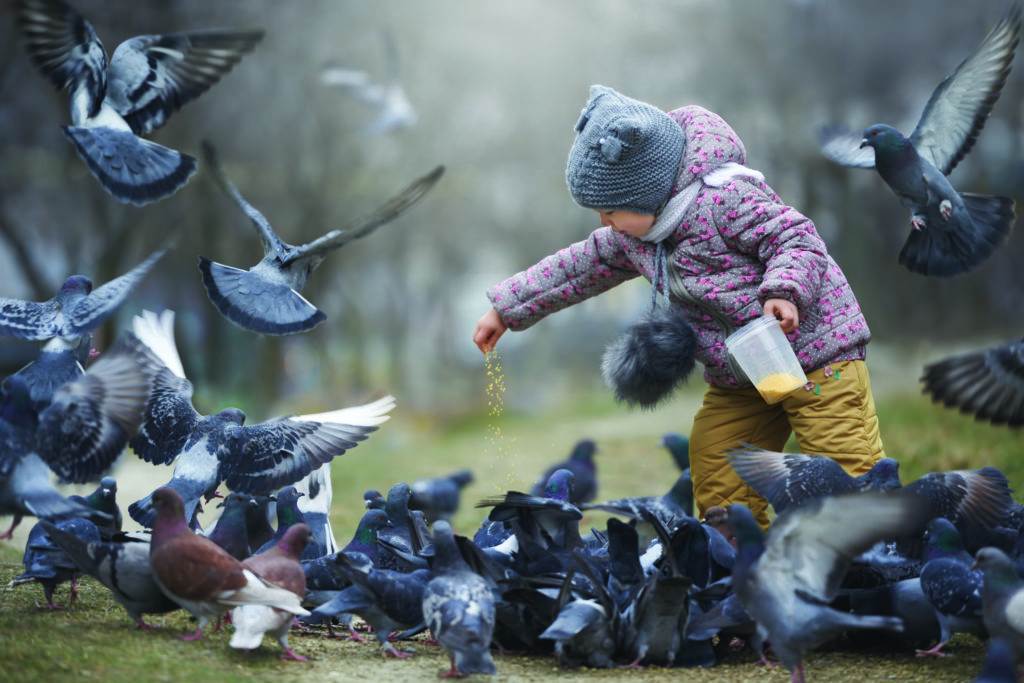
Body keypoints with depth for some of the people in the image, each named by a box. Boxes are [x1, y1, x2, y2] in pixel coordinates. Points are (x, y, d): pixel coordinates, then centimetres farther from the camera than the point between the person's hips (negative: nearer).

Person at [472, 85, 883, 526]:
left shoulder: (722, 197, -21)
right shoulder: (632, 234, 5)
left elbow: (797, 239, -21)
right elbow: (584, 265, 18)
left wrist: (784, 292, -39)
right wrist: (507, 310, 22)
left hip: (813, 350, -8)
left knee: (849, 473, -11)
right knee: (718, 491, 6)